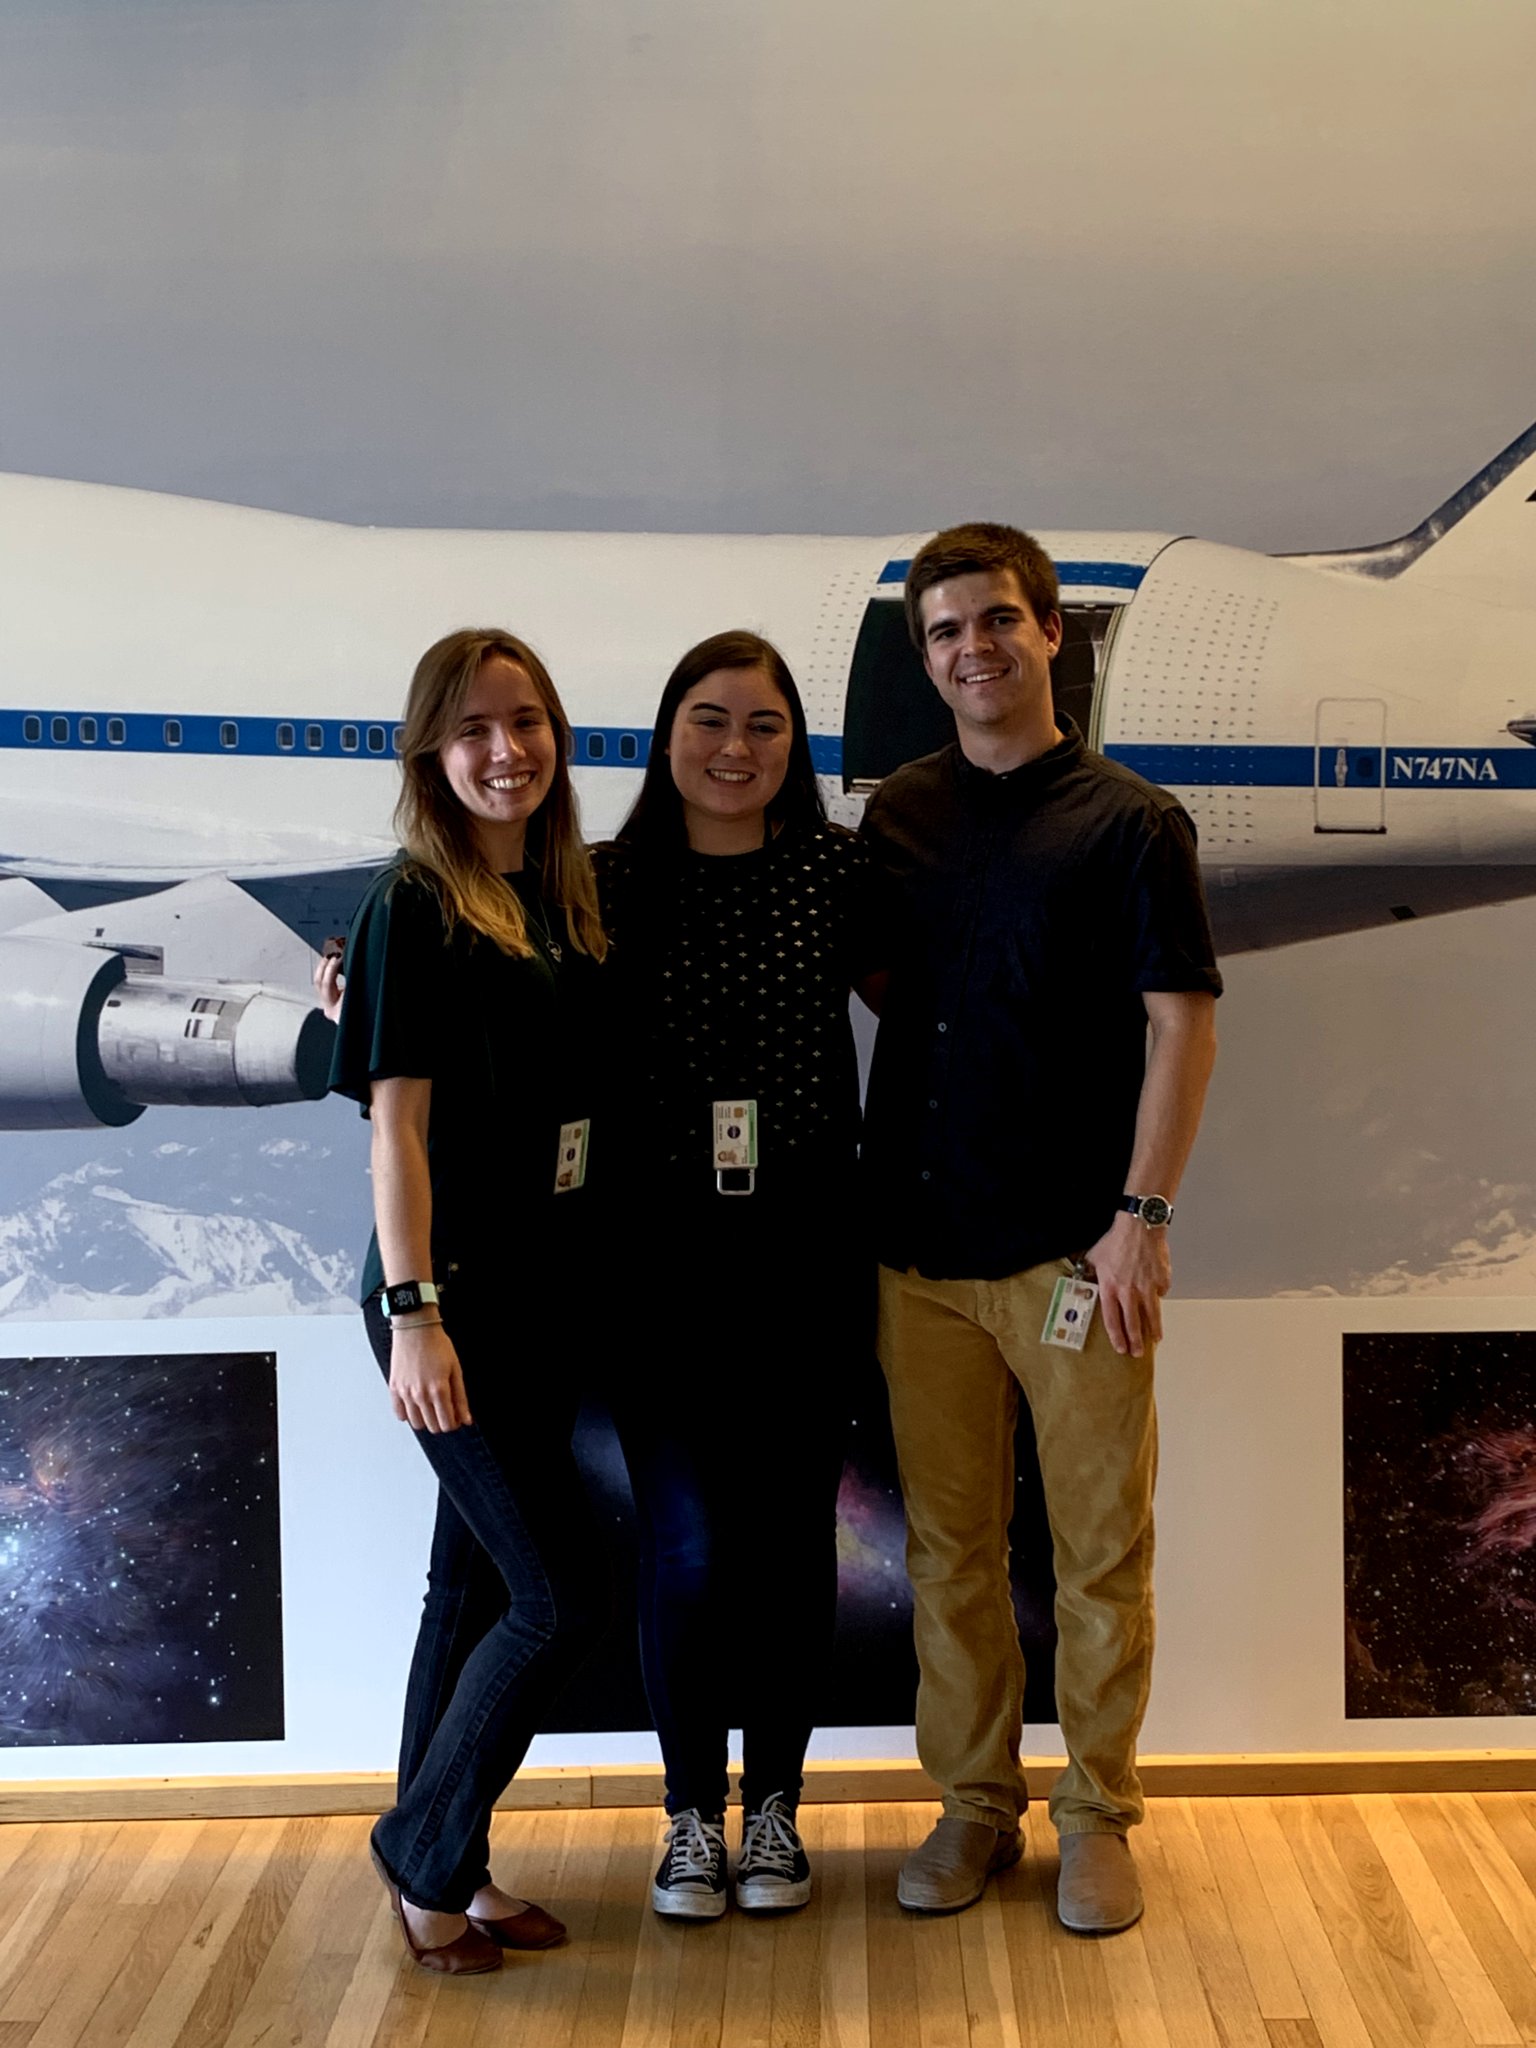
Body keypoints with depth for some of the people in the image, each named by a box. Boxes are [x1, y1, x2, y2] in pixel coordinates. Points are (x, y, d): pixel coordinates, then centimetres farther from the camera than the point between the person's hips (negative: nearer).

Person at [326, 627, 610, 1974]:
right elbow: (398, 1124, -15)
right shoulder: (415, 910, -11)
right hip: (456, 1297, -7)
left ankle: (450, 1870, 28)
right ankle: (424, 1852, 15)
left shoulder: (567, 902, 8)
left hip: (543, 1294, 7)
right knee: (563, 1595, -5)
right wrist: (415, 1311, -19)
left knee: (480, 1585, 15)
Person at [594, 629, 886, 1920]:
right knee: (687, 1545, 0)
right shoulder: (611, 882, -1)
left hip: (806, 1248, 1)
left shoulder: (837, 871, 1)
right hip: (662, 1255, -1)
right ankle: (691, 1812, 22)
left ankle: (773, 1805, 27)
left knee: (790, 1534, 8)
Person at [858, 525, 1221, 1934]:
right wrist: (869, 1197, 8)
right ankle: (975, 1804, 25)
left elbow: (1183, 1023, -5)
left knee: (1101, 1551, 5)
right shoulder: (898, 816, 10)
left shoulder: (1130, 822, -2)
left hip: (1074, 1250, -4)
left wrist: (1142, 1213, -14)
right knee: (948, 1545, 11)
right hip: (922, 1247, 4)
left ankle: (1099, 1815, 21)